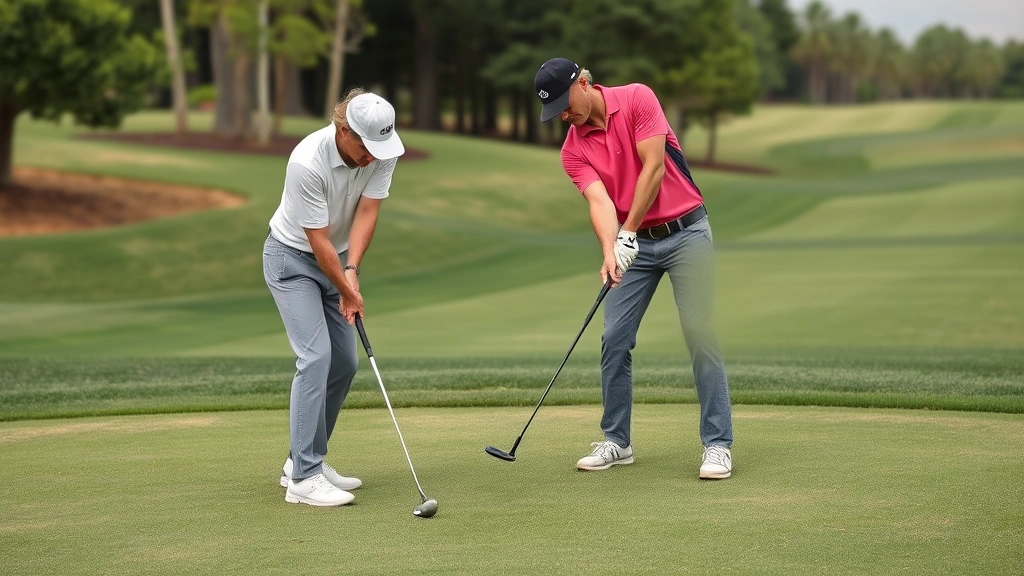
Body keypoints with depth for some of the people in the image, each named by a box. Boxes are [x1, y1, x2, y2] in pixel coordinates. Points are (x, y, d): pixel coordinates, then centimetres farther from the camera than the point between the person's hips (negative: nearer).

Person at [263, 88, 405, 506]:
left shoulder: (383, 152, -16)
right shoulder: (307, 163, -33)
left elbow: (366, 214, -16)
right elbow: (318, 241, -25)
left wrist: (351, 271, -29)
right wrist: (347, 292, -17)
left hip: (336, 258, 7)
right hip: (293, 258, -7)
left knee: (344, 363, 6)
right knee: (316, 357, -18)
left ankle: (302, 459, 18)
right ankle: (304, 478, -17)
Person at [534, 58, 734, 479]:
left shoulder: (637, 99, -10)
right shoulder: (573, 151, 0)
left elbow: (653, 167, -17)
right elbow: (600, 201, -13)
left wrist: (627, 233, -19)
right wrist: (609, 252, -31)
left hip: (685, 231, -5)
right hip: (635, 243, 5)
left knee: (699, 332, -11)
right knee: (615, 338, 0)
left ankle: (717, 444, -8)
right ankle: (616, 441, 12)